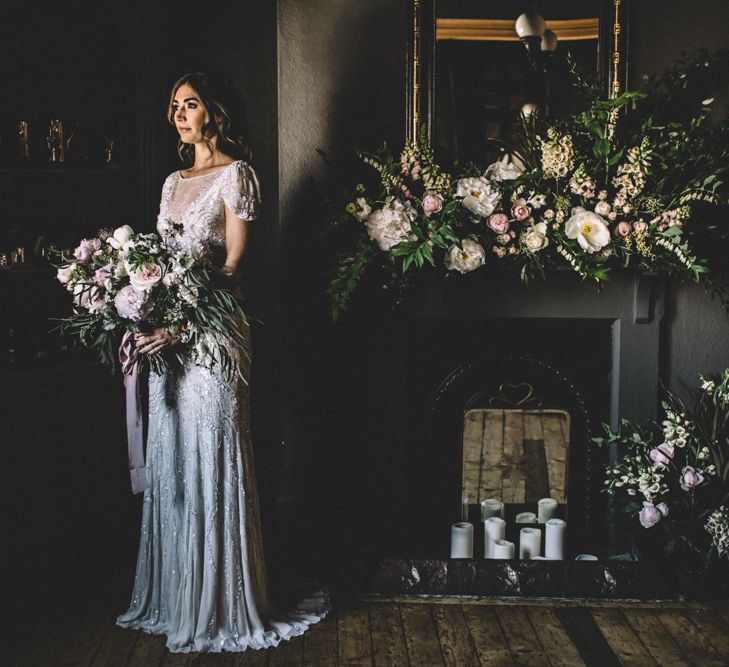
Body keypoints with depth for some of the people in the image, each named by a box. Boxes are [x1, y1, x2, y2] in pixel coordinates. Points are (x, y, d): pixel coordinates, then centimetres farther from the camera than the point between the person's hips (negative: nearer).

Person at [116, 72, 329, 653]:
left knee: (211, 463, -3)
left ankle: (221, 609, 10)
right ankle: (173, 601, 24)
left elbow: (234, 264, -12)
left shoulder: (236, 174, -4)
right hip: (166, 333, 8)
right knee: (170, 464, 11)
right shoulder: (174, 182, 19)